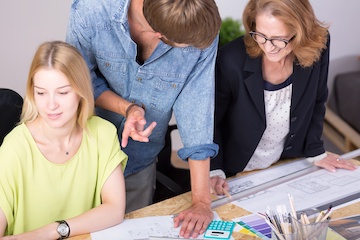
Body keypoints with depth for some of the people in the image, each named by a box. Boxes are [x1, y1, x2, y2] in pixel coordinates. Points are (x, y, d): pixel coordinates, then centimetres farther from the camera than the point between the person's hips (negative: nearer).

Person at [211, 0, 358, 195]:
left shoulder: (317, 45, -17)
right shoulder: (232, 60, -28)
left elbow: (316, 102, 2)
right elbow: (210, 120, -14)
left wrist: (315, 152, 4)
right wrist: (214, 170, -22)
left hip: (287, 164, 3)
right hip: (236, 174, -3)